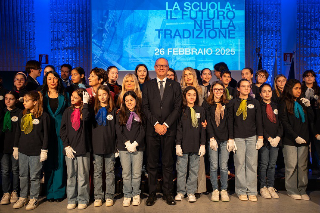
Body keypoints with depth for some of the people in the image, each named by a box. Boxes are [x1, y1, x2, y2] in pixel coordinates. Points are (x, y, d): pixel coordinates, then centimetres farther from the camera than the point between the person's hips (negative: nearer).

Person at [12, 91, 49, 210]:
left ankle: (34, 199, 20)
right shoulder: (22, 115, 8)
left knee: (34, 177, 5)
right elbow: (18, 132, 14)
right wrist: (15, 148, 14)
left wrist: (44, 151, -9)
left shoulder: (43, 116, -8)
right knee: (23, 175, 14)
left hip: (36, 152, -5)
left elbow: (46, 135, -7)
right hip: (22, 151, 5)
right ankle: (22, 198, 29)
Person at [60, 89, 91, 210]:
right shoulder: (68, 112, 9)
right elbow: (62, 130, 6)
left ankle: (83, 200, 16)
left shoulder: (85, 111, 2)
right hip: (70, 149, 3)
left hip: (83, 149, -2)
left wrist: (86, 103, -13)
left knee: (82, 176, 4)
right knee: (71, 176, 9)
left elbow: (86, 118, -23)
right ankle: (71, 200, 21)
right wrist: (66, 146, -4)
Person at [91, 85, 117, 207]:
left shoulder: (113, 110, 4)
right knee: (97, 172, 8)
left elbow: (117, 128, 4)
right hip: (96, 146, 1)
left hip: (110, 146, -1)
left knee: (110, 172, 7)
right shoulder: (94, 110, 8)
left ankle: (109, 196, 16)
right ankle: (98, 197, 18)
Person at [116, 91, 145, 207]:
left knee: (136, 173, 2)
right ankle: (127, 196, 15)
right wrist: (127, 143, -8)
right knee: (126, 173, 4)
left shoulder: (141, 114, 6)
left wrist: (135, 144, -10)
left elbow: (142, 131, 1)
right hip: (123, 147, 1)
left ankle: (136, 195, 17)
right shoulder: (120, 114, 9)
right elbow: (119, 131, 2)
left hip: (138, 147, -1)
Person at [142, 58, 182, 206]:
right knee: (152, 164, 5)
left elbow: (177, 108, 1)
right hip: (152, 130, 0)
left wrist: (166, 124, -9)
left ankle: (168, 193, 17)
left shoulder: (175, 86, 8)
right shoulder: (147, 86, 10)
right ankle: (152, 193, 16)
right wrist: (156, 124, -9)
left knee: (168, 163, 6)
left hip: (169, 130, 0)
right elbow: (145, 108, 2)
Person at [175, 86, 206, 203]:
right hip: (183, 145, -2)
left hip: (196, 145, 2)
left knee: (194, 170, 8)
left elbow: (203, 128, 7)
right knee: (181, 170, 5)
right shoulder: (181, 110, 1)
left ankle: (191, 192, 21)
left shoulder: (200, 110, 7)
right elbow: (178, 128, 0)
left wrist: (203, 144, 2)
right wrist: (178, 144, -6)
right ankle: (180, 192, 20)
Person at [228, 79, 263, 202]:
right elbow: (230, 121, 4)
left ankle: (252, 192, 10)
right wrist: (231, 139, -1)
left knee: (252, 165, 1)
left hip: (252, 137, 1)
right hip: (238, 137, -1)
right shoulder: (233, 103, 6)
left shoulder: (255, 103, 11)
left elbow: (259, 121, 9)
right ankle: (241, 191, 10)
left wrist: (260, 137, 1)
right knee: (240, 164, 0)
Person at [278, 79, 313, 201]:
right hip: (290, 140, -4)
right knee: (292, 166, -1)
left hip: (303, 139, 4)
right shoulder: (284, 104, 0)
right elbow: (284, 122, -6)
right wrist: (295, 137, -12)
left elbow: (311, 119, 13)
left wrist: (308, 106, -1)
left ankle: (302, 190, 15)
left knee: (303, 165, 6)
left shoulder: (302, 103, 14)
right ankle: (292, 190, 11)